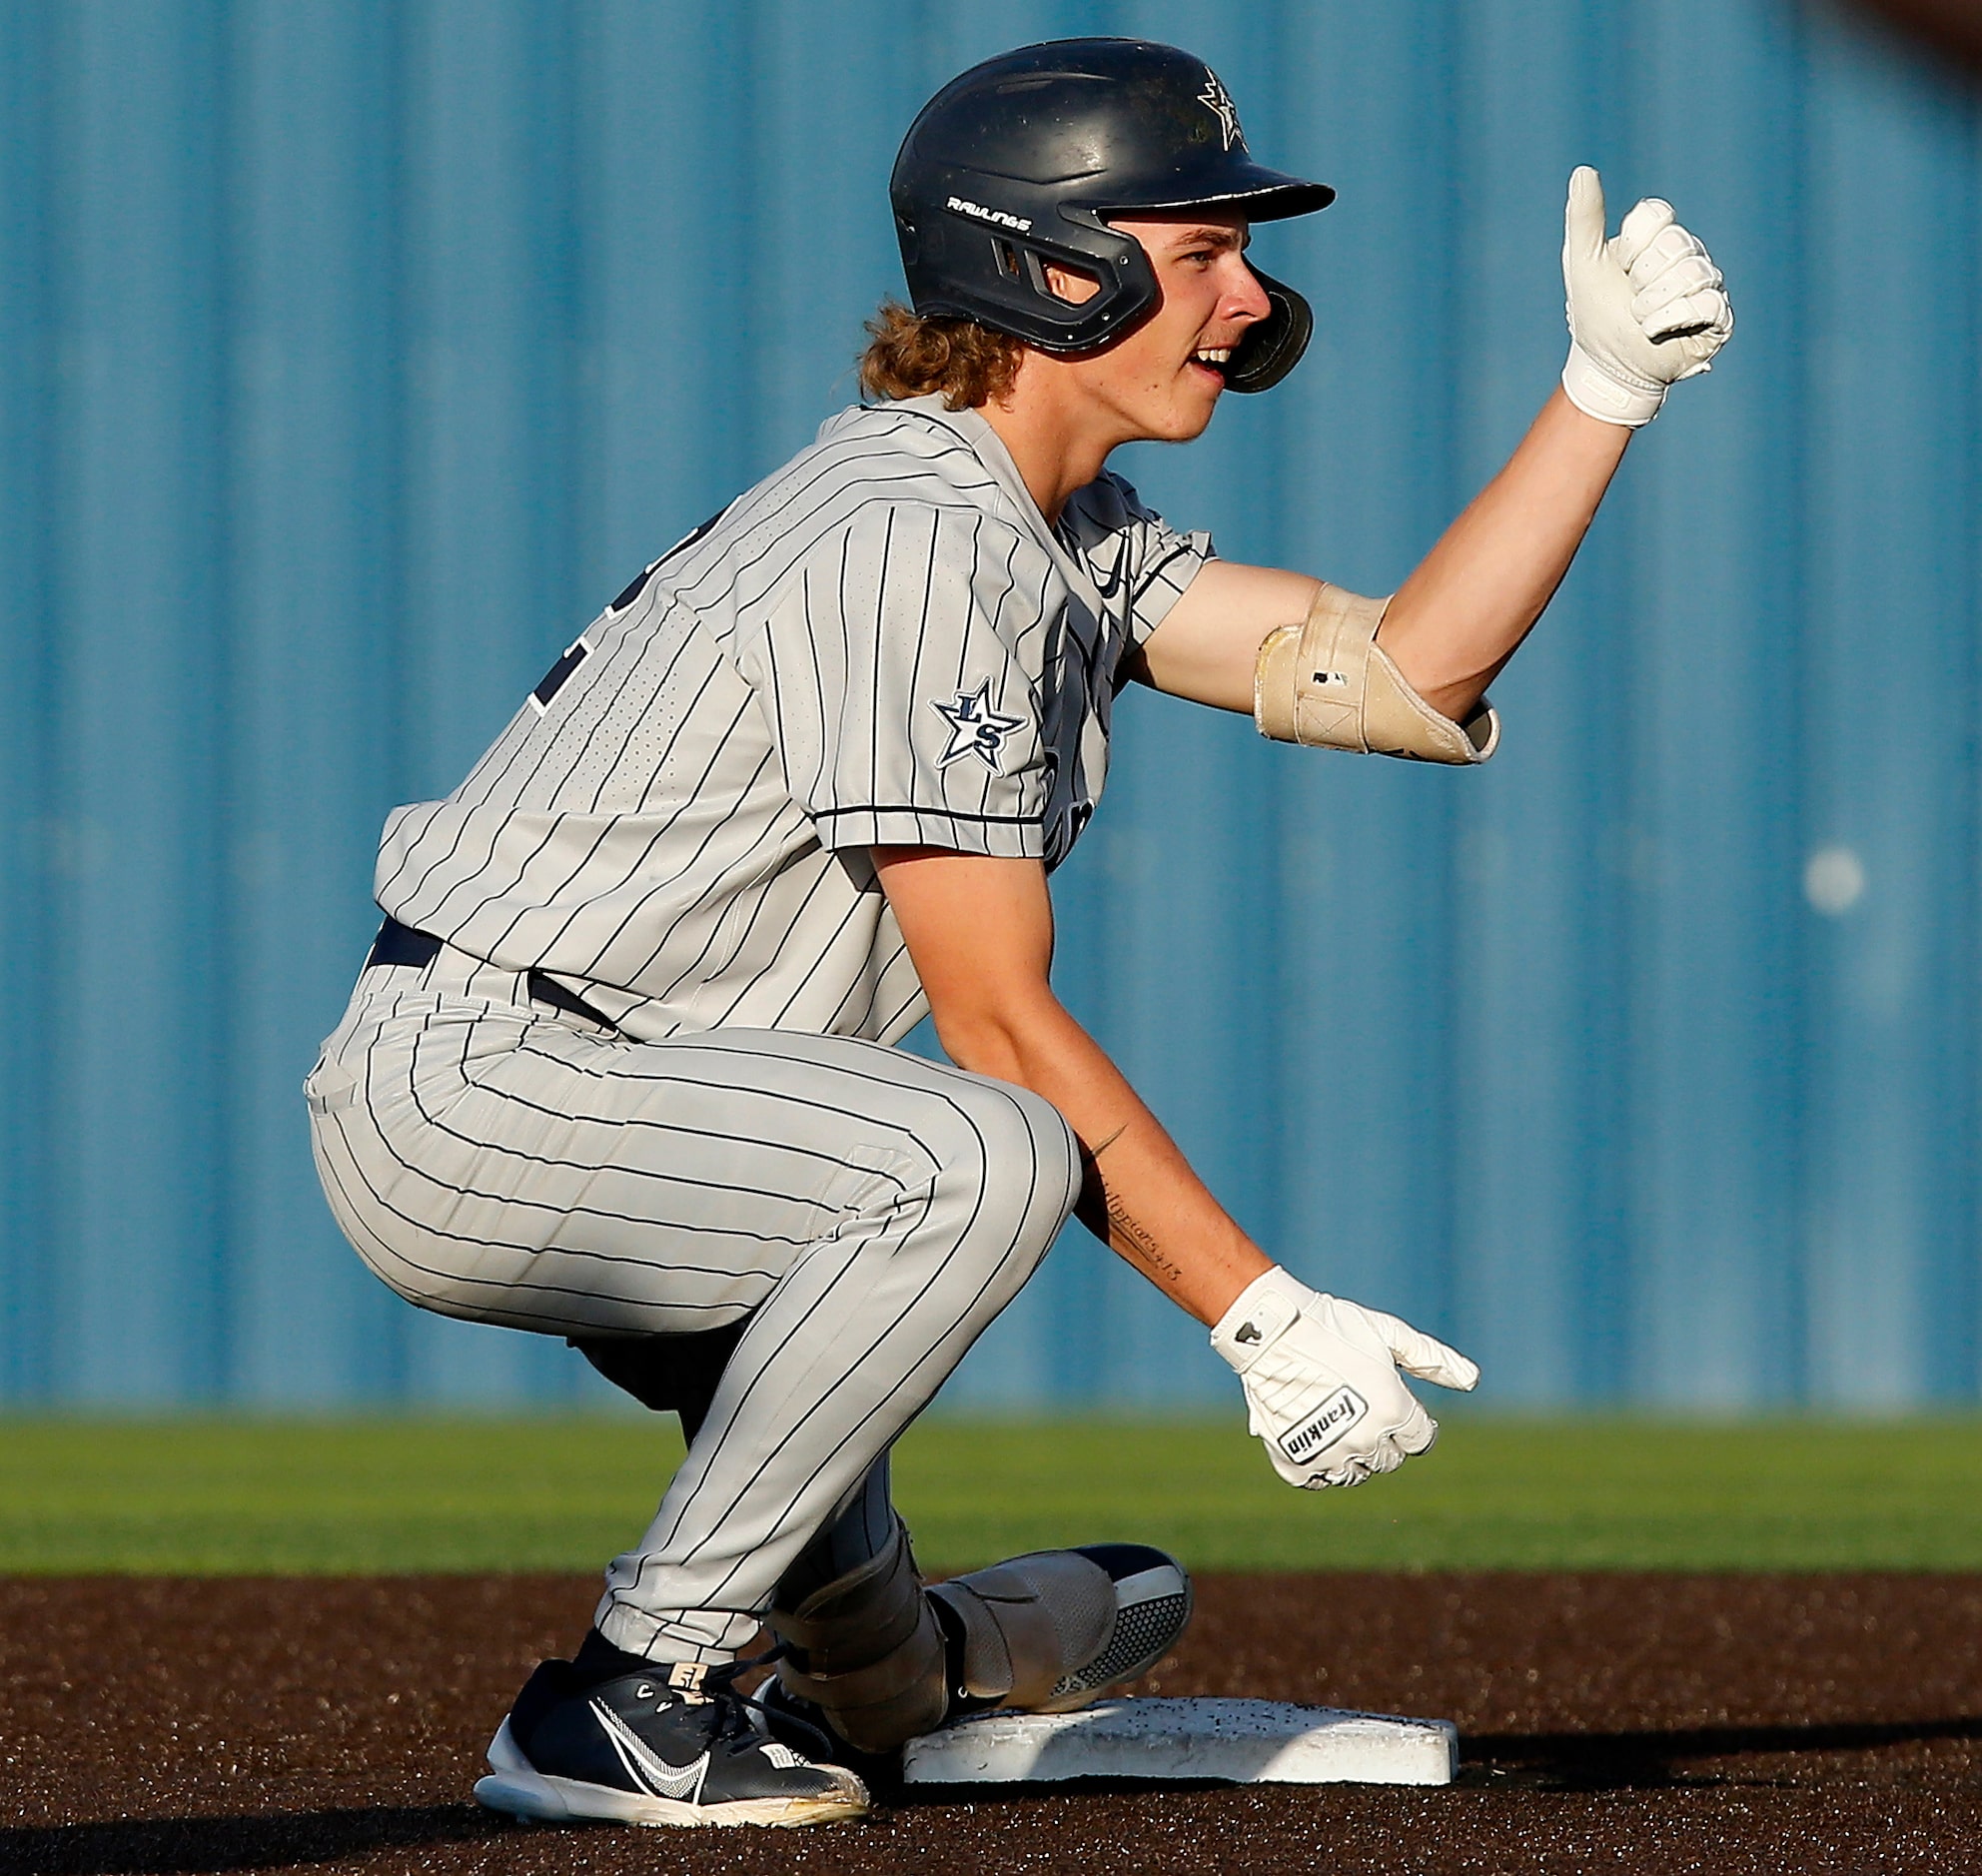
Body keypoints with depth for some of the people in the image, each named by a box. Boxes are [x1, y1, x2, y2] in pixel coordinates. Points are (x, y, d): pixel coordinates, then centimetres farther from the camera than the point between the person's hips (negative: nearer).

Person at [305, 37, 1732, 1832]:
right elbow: (1001, 1025, -19)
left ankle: (877, 1662, 52)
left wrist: (1606, 388, 3)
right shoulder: (921, 542, -18)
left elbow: (1397, 673, 9)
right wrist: (1266, 1317, -20)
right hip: (464, 1097, -11)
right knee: (977, 1160, -28)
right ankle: (632, 1704, -21)